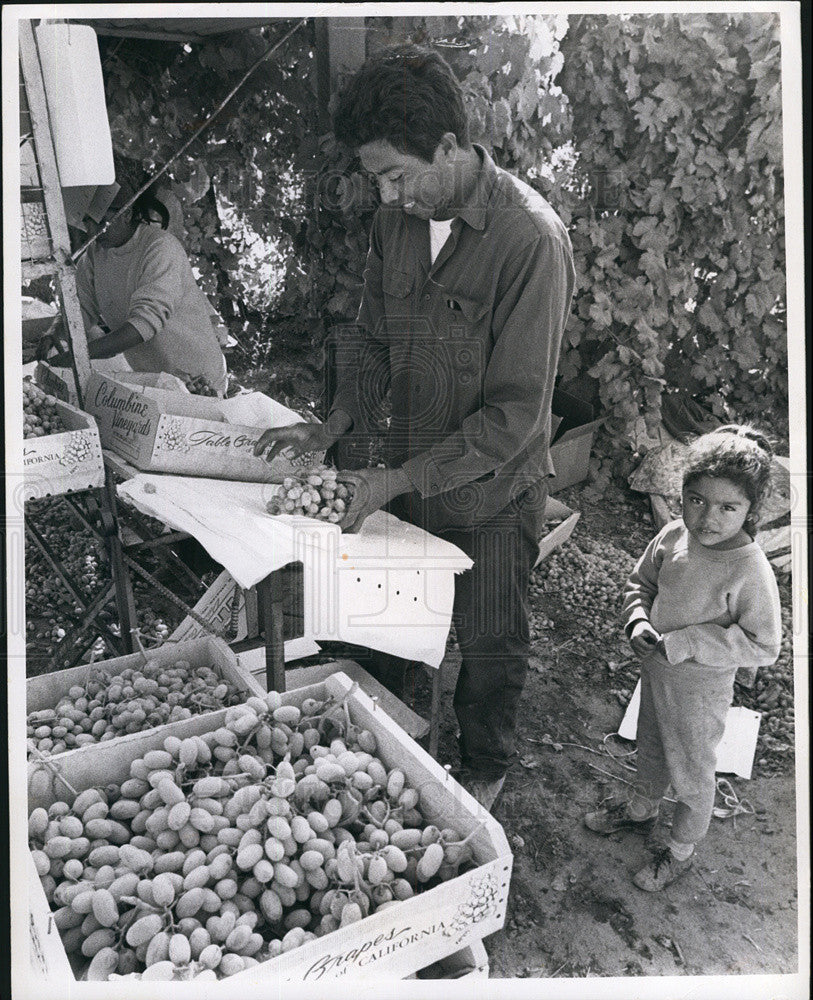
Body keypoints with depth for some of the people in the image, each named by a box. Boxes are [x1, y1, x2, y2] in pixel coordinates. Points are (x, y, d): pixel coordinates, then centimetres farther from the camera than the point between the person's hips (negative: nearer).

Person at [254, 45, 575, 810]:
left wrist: (398, 480, -25)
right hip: (405, 476, 6)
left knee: (489, 645, 16)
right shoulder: (396, 220, -3)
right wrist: (336, 425, -9)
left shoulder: (531, 242, -24)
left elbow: (514, 412, -24)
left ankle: (484, 770, 44)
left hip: (491, 494, -5)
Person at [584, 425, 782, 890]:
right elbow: (641, 582, 5)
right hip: (657, 666, 6)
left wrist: (684, 643, -27)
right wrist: (638, 621, -15)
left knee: (692, 772, 18)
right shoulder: (673, 537, -13)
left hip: (701, 686, -5)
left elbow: (763, 646, -23)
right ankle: (641, 808, 57)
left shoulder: (751, 570, -29)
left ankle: (681, 850, 42)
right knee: (651, 747, 30)